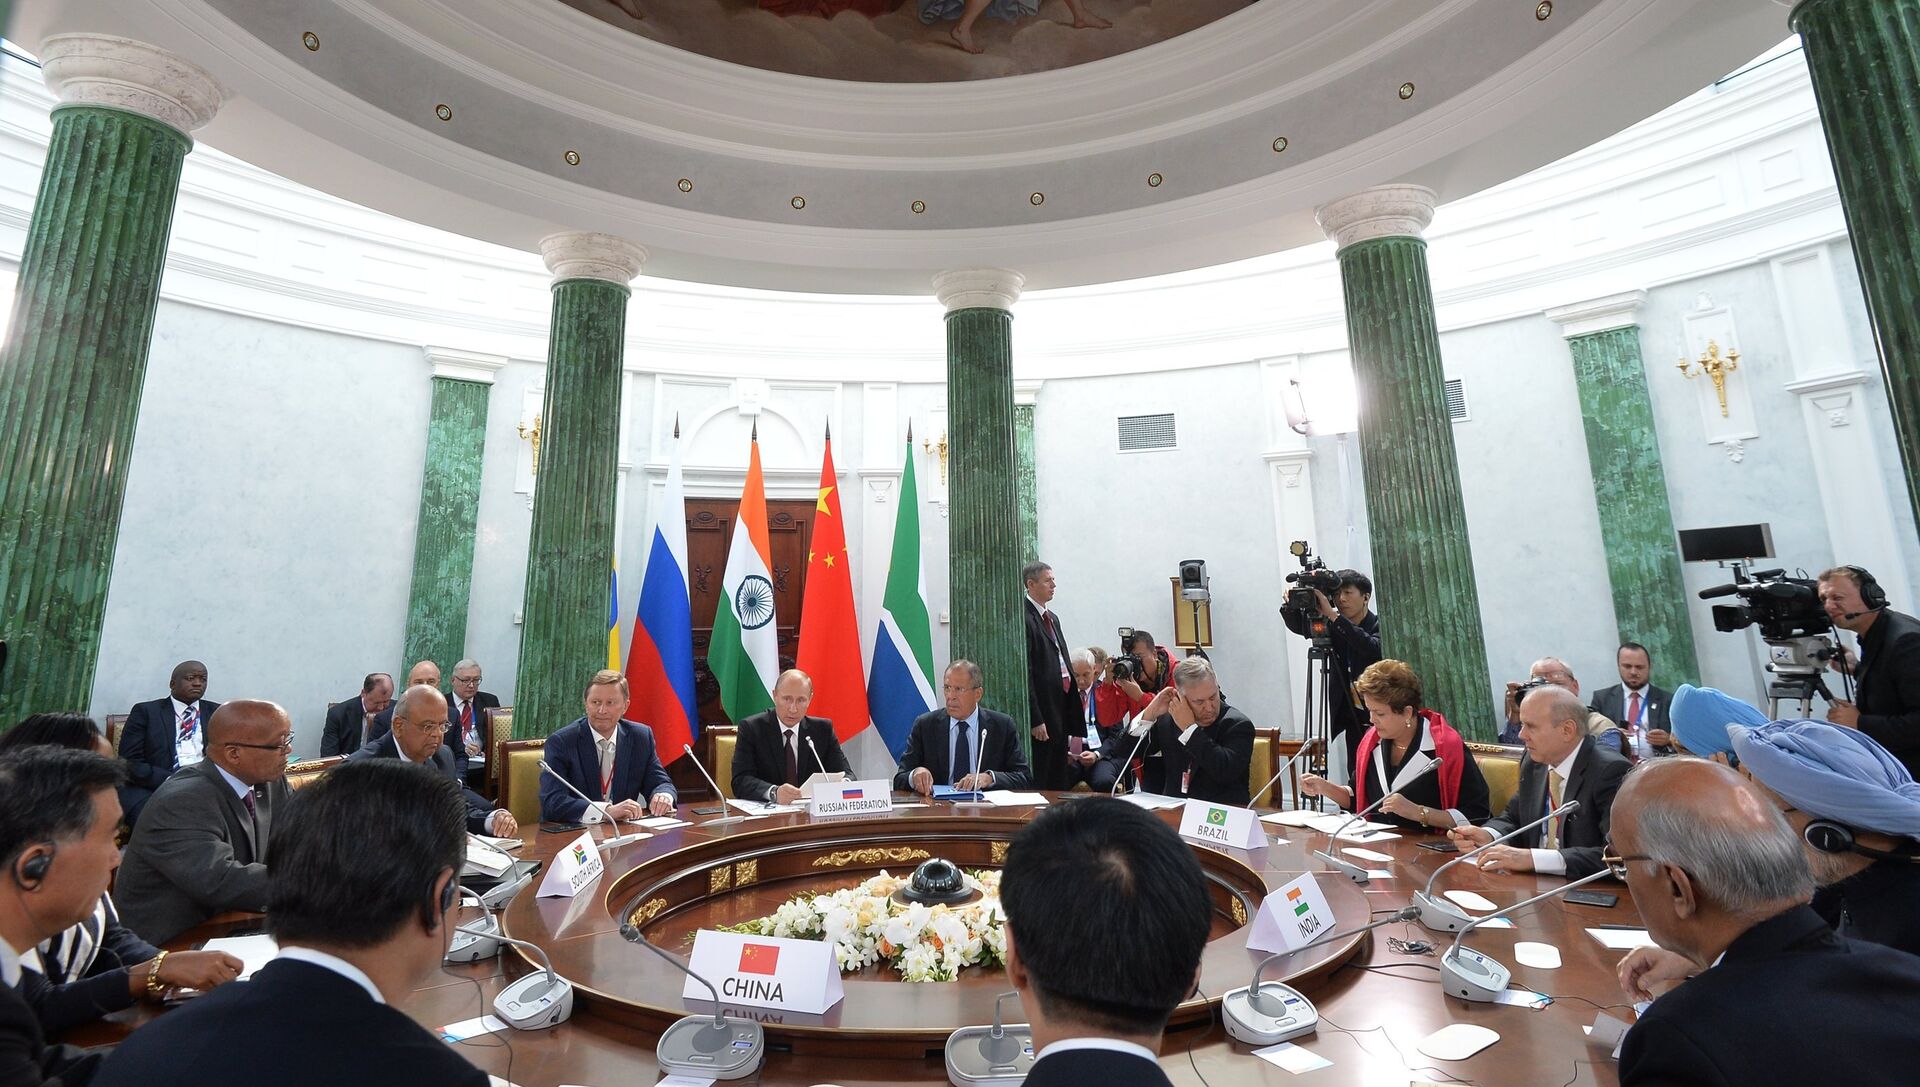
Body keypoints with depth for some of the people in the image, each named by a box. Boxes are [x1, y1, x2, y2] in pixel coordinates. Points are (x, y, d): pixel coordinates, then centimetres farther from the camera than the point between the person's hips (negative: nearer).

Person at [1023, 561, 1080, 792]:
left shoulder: (1052, 618, 16)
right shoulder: (1025, 619, -14)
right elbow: (1024, 674, -18)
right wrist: (1035, 720, -19)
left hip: (1061, 708, 9)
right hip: (1042, 710, -9)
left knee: (1060, 780, 16)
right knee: (1039, 781, 0)